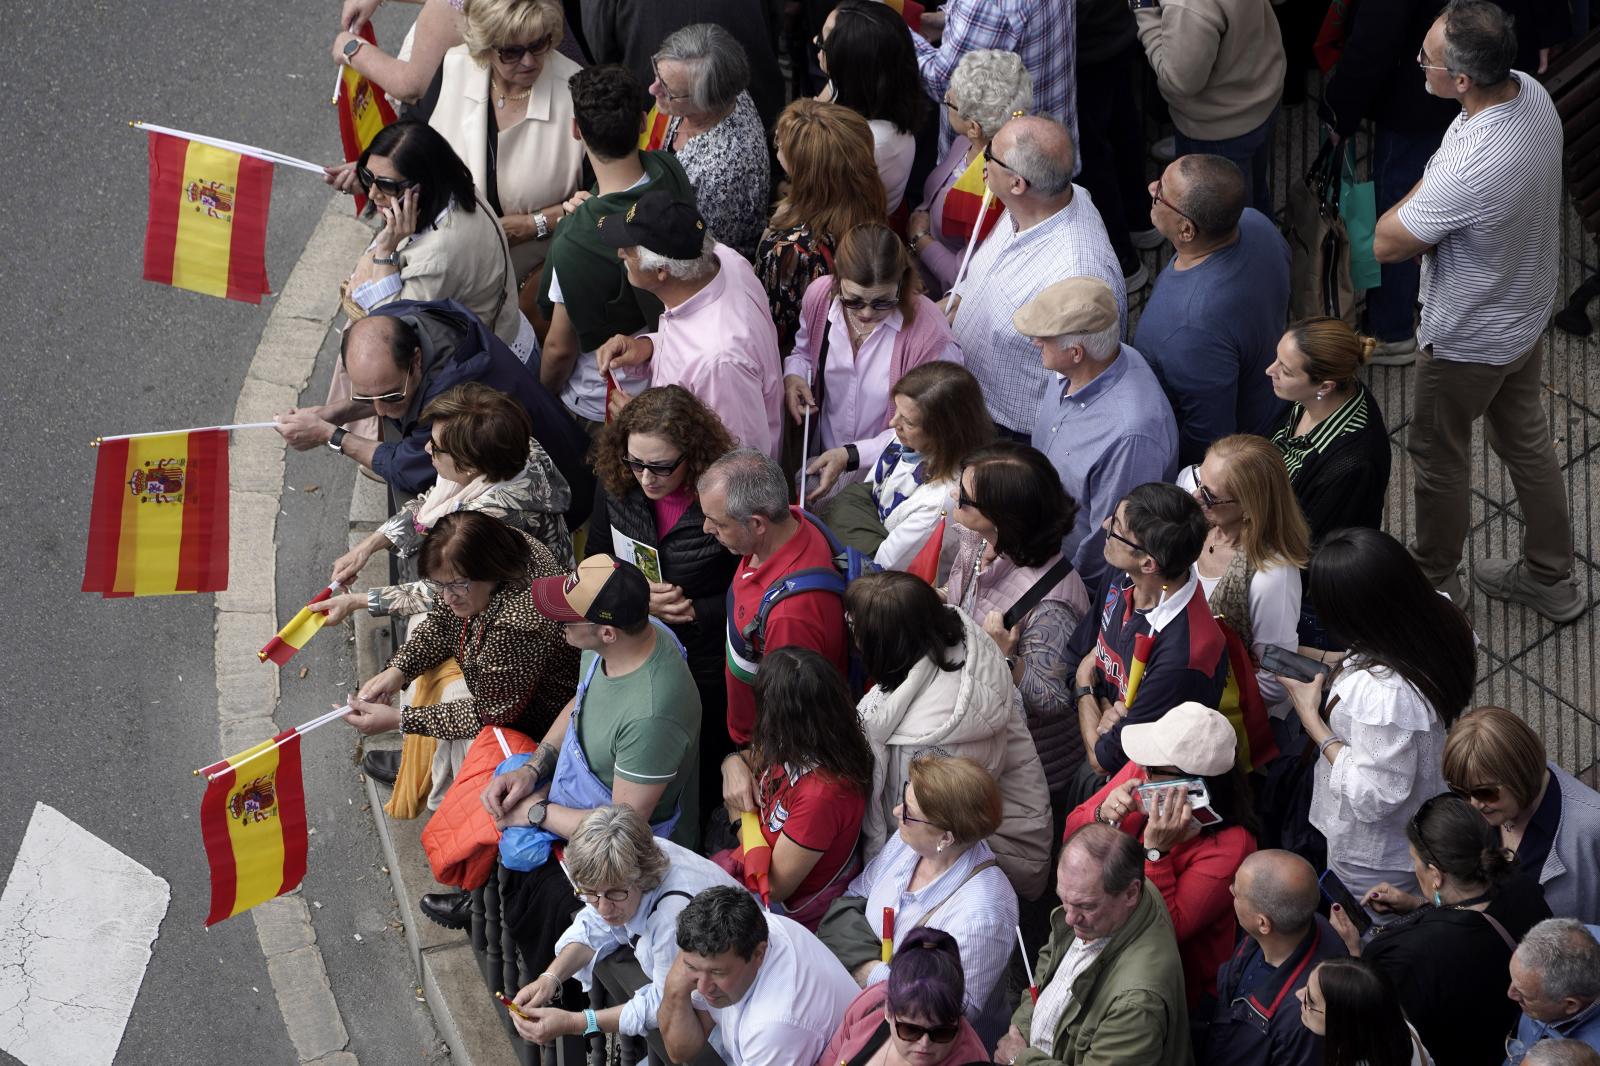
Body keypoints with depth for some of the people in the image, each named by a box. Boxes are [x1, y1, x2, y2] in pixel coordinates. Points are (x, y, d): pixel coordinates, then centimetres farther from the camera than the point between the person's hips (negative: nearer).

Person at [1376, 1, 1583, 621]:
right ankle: (1550, 578, 43)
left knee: (1437, 454, 19)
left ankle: (1435, 580, 42)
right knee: (1526, 441, 26)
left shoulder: (1466, 171, -43)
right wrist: (1435, 187, -7)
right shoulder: (1531, 93, -17)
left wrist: (1421, 188, -15)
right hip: (1527, 315, 8)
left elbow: (1387, 243, -26)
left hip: (1469, 342, -7)